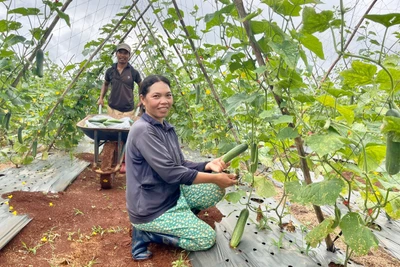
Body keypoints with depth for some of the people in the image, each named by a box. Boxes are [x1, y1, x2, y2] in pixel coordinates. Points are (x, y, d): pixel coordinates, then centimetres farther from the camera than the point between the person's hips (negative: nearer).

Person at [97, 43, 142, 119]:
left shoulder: (134, 72, -4)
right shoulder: (110, 71, 2)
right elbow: (105, 84, 20)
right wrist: (101, 98, 11)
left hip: (128, 111, -2)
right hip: (112, 109, 2)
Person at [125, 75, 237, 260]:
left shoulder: (167, 128, 5)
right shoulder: (142, 130, -23)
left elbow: (180, 165, 6)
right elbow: (170, 172, -27)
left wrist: (209, 165, -12)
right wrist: (215, 178, -21)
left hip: (173, 194, 8)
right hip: (151, 208, -8)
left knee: (216, 191, 1)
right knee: (207, 239, -4)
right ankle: (145, 232, 2)